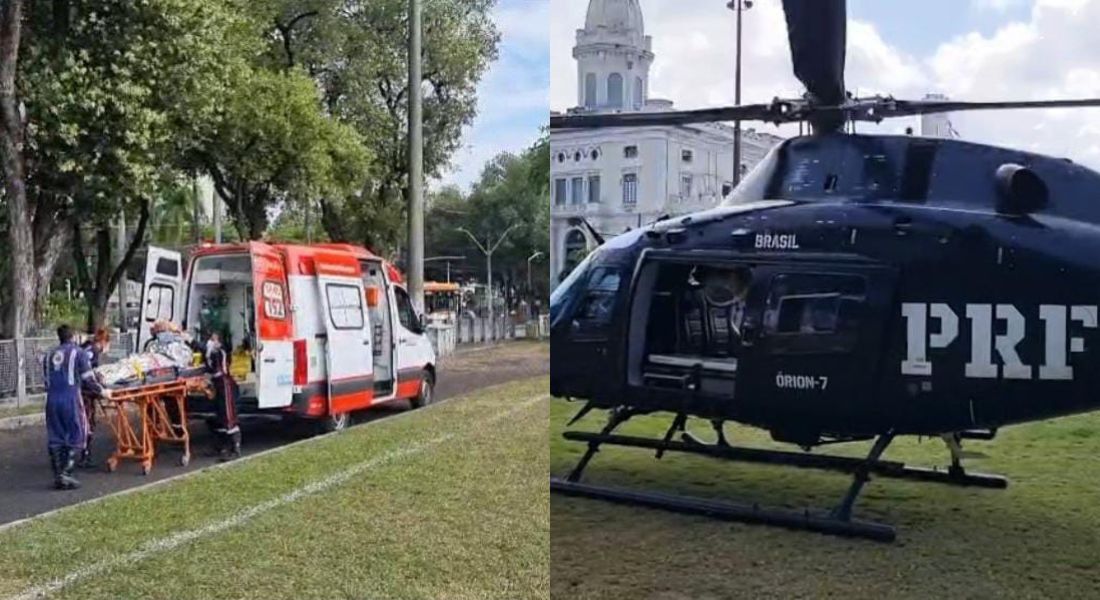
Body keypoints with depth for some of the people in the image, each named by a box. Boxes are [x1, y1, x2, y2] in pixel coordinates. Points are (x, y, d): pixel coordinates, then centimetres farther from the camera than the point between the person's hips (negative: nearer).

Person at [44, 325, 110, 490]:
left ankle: (58, 476, 12)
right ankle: (65, 474, -6)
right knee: (76, 438, 2)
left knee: (55, 439, 10)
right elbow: (88, 379, -3)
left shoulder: (49, 356, 16)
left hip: (52, 400, 5)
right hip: (71, 399, -5)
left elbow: (46, 380, 20)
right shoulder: (78, 353, 0)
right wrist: (102, 391, 10)